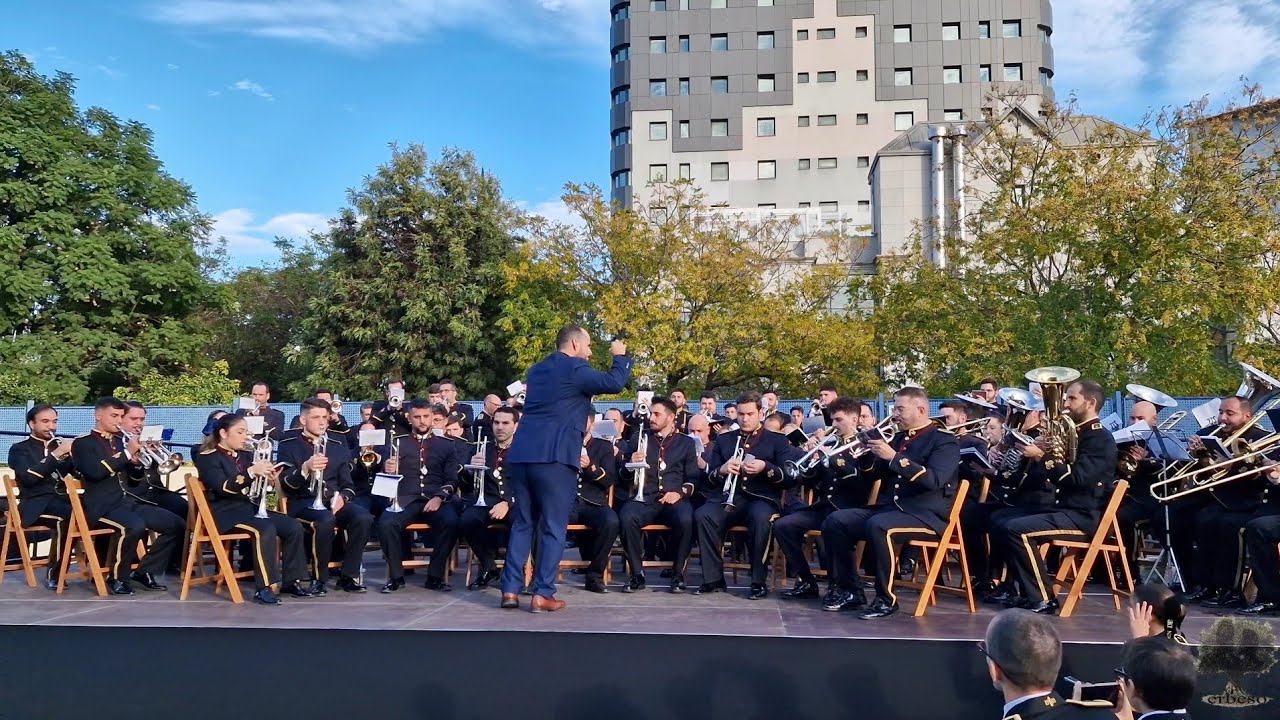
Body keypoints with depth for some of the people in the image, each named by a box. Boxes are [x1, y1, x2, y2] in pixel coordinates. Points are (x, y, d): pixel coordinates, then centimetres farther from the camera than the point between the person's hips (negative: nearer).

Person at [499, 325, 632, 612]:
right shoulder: (574, 368, -3)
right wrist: (620, 356, 7)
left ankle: (510, 590, 11)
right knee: (553, 528, 0)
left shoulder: (537, 370, 21)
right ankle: (542, 594, -2)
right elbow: (615, 383, -11)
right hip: (553, 457, -7)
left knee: (522, 523, 14)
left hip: (521, 454, 7)